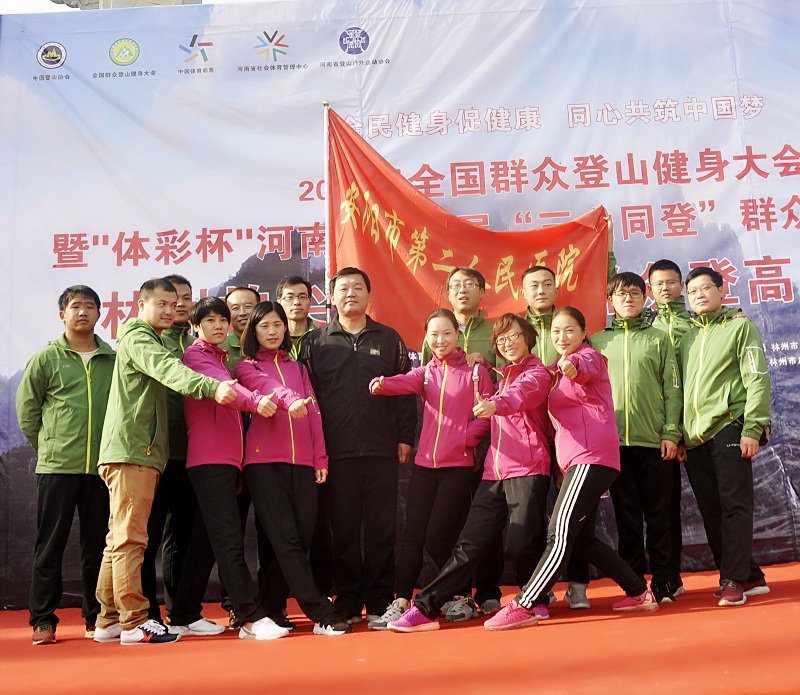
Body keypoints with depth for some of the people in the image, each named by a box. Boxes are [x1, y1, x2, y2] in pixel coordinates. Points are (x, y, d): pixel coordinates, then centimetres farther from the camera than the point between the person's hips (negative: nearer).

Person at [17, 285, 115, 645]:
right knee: (50, 545, 3)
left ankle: (96, 617, 19)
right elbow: (26, 408, 7)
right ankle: (43, 620, 13)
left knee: (97, 545, 9)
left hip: (101, 467, 2)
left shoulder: (114, 359, 6)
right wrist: (48, 447, 6)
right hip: (56, 467, -2)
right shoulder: (46, 358, 3)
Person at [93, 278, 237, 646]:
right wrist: (211, 386, -39)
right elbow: (168, 370, -24)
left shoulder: (155, 341, 27)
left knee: (120, 539, 11)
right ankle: (134, 622, -7)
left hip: (143, 453, 10)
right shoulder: (136, 336, -6)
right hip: (130, 451, -10)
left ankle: (109, 620, 16)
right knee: (130, 538, -9)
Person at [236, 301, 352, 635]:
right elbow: (267, 386, -13)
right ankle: (323, 614, -11)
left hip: (302, 461, 4)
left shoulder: (298, 367, 22)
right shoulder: (246, 367, 10)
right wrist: (290, 399, -35)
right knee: (285, 540, -11)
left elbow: (314, 412, 15)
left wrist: (320, 458, 5)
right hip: (264, 460, -4)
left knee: (303, 537, 1)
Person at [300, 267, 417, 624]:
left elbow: (405, 391, 10)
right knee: (343, 529, 4)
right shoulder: (316, 342, 9)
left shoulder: (389, 339, 11)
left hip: (382, 449, 1)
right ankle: (347, 603, 15)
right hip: (337, 451, 0)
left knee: (381, 527, 4)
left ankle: (380, 602, 14)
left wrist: (405, 437, 2)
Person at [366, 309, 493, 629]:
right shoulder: (426, 373, 12)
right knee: (413, 534, 0)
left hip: (458, 465, -4)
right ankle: (400, 602, 5)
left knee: (437, 537, -2)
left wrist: (465, 438, -16)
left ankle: (462, 597, 19)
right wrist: (381, 384, -31)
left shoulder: (476, 372, 4)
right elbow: (405, 382, -9)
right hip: (424, 464, 4)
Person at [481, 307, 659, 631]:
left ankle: (523, 606, -16)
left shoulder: (589, 356, -3)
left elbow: (586, 366, -30)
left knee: (560, 534, -15)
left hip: (591, 458, -10)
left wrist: (572, 366, -51)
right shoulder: (559, 372, 23)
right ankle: (639, 593, 25)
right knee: (582, 538, 14)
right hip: (577, 461, 10)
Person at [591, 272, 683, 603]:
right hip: (614, 441, 1)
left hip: (654, 440, -1)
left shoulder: (659, 339, 9)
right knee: (627, 516, 6)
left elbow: (672, 388, 5)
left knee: (658, 515, 4)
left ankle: (663, 581, 15)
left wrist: (671, 432, -4)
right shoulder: (597, 341, 11)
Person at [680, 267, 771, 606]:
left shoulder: (740, 327, 4)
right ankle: (750, 576, 16)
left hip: (728, 428, -5)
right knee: (711, 512, 6)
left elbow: (758, 379, -4)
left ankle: (733, 580, -1)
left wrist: (752, 428, -13)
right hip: (694, 436, 6)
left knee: (734, 505, -6)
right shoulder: (687, 337, 19)